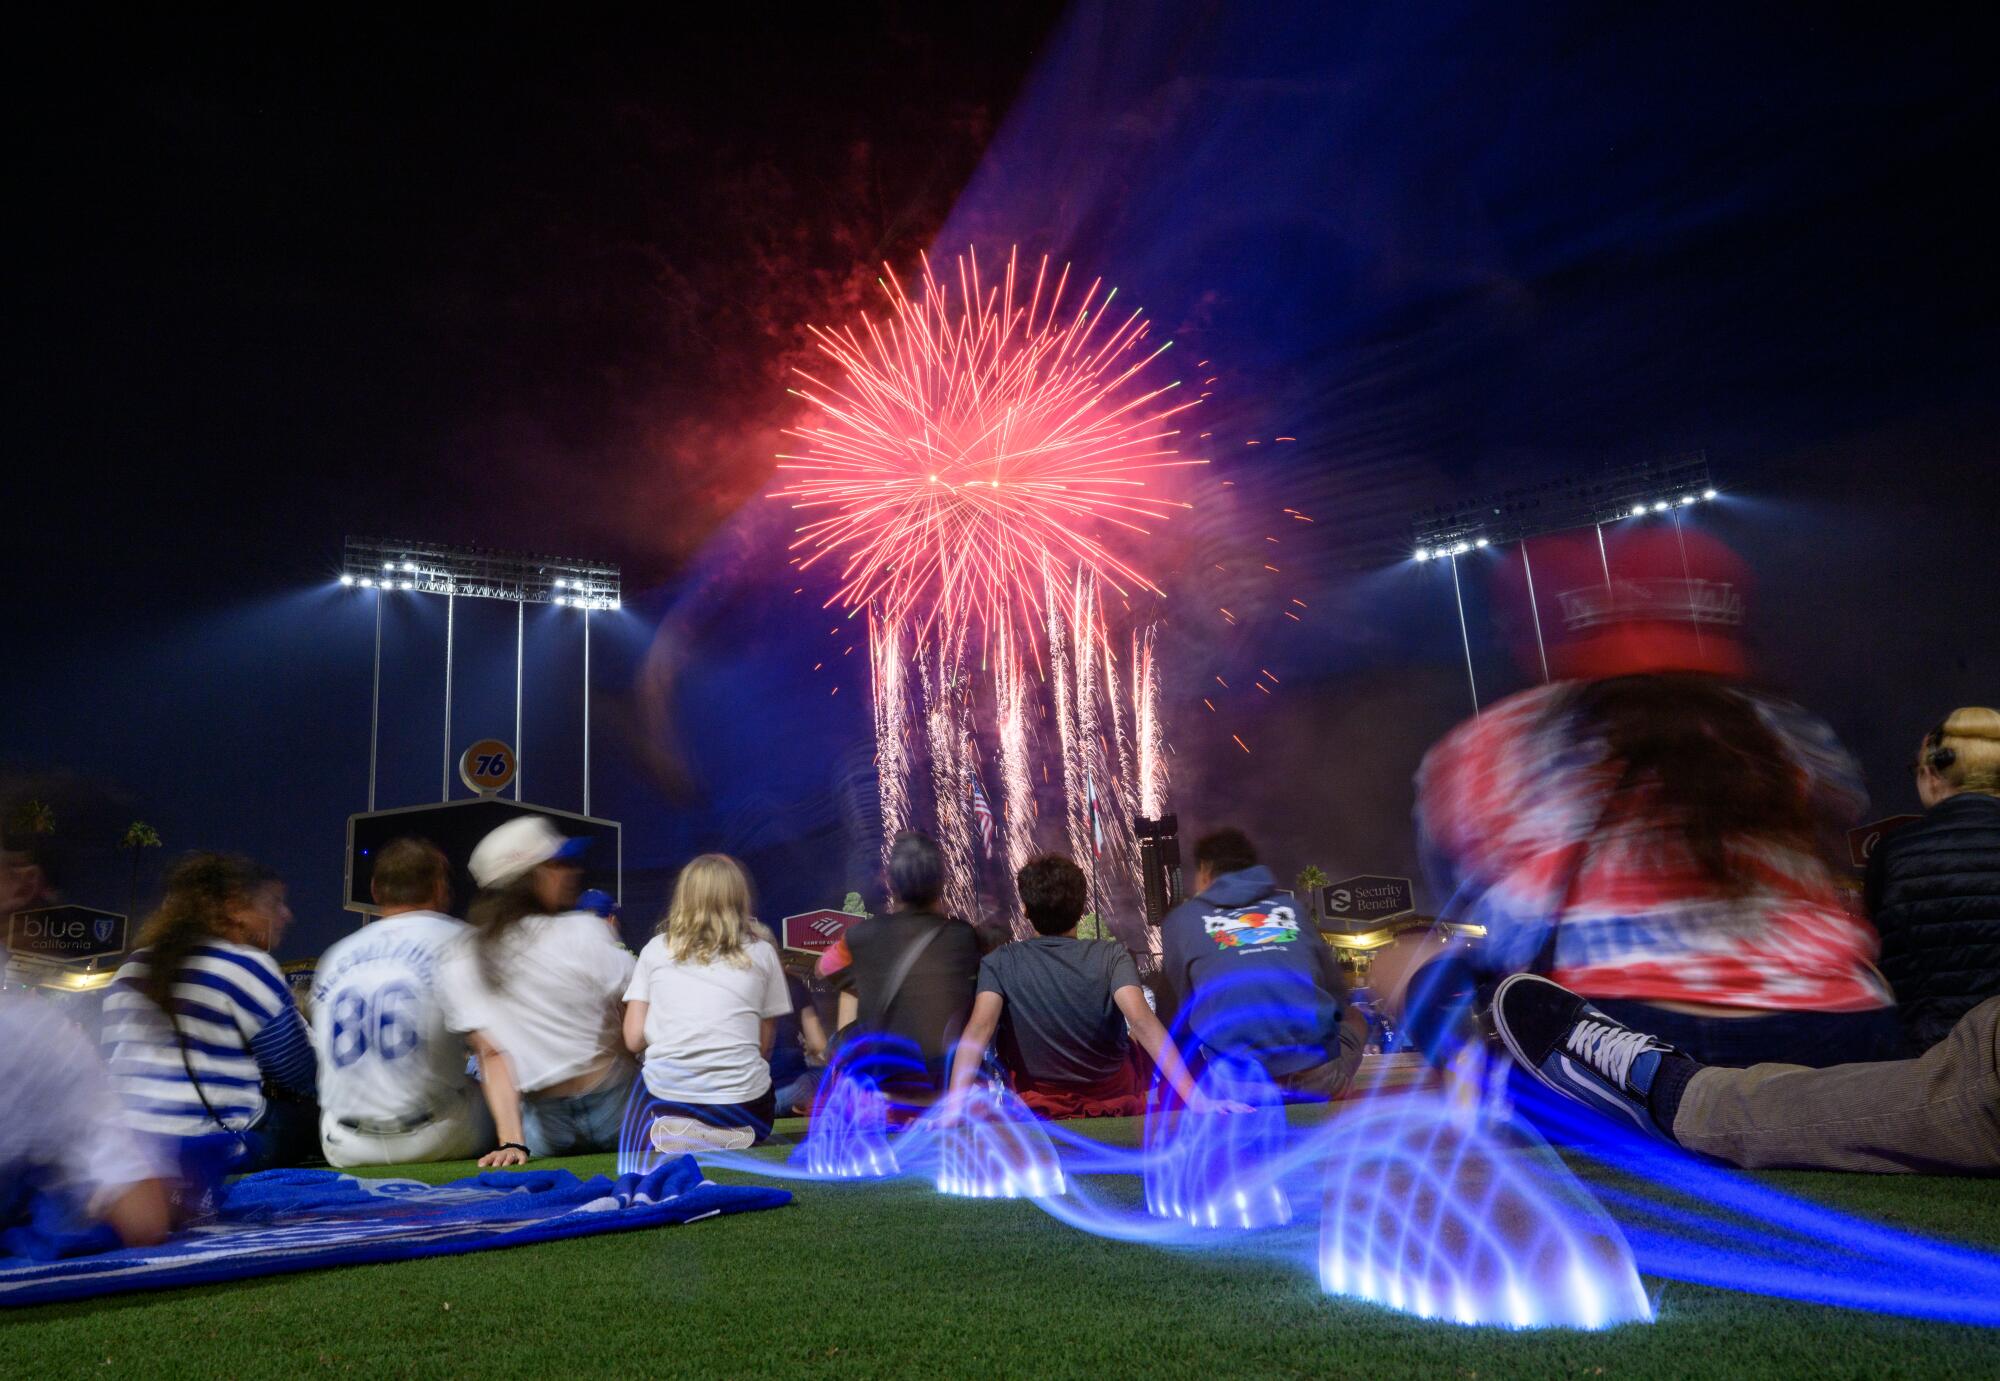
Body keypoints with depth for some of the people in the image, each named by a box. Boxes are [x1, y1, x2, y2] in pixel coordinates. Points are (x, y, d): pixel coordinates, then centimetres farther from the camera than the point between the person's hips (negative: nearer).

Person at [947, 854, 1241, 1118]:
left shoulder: (1001, 963, -15)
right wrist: (1197, 1101, -36)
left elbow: (979, 1029, -29)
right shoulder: (1111, 956, -18)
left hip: (1040, 1112, 0)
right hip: (1116, 1108, 0)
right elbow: (1143, 1023, -31)